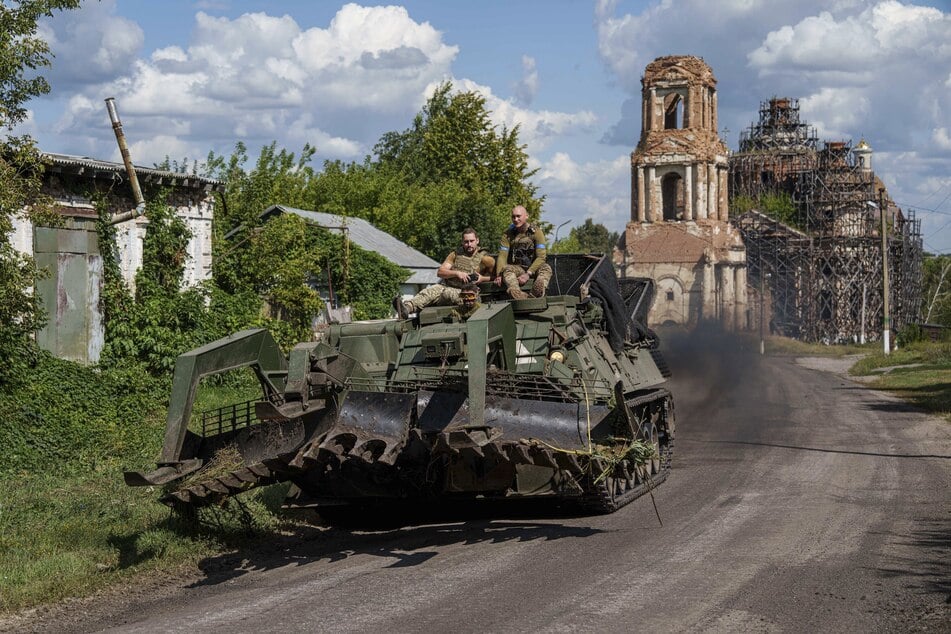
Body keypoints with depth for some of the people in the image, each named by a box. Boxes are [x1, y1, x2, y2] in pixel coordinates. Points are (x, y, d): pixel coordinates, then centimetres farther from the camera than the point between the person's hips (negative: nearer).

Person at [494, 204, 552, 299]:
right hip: (517, 269, 1)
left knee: (546, 268, -31)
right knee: (507, 269, -32)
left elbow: (541, 257, -13)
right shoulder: (508, 234, 2)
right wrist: (499, 274, -25)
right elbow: (502, 256, -5)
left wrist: (528, 274, -26)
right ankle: (517, 294, -65)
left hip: (533, 268, -1)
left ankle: (537, 292, -65)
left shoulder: (536, 233, -4)